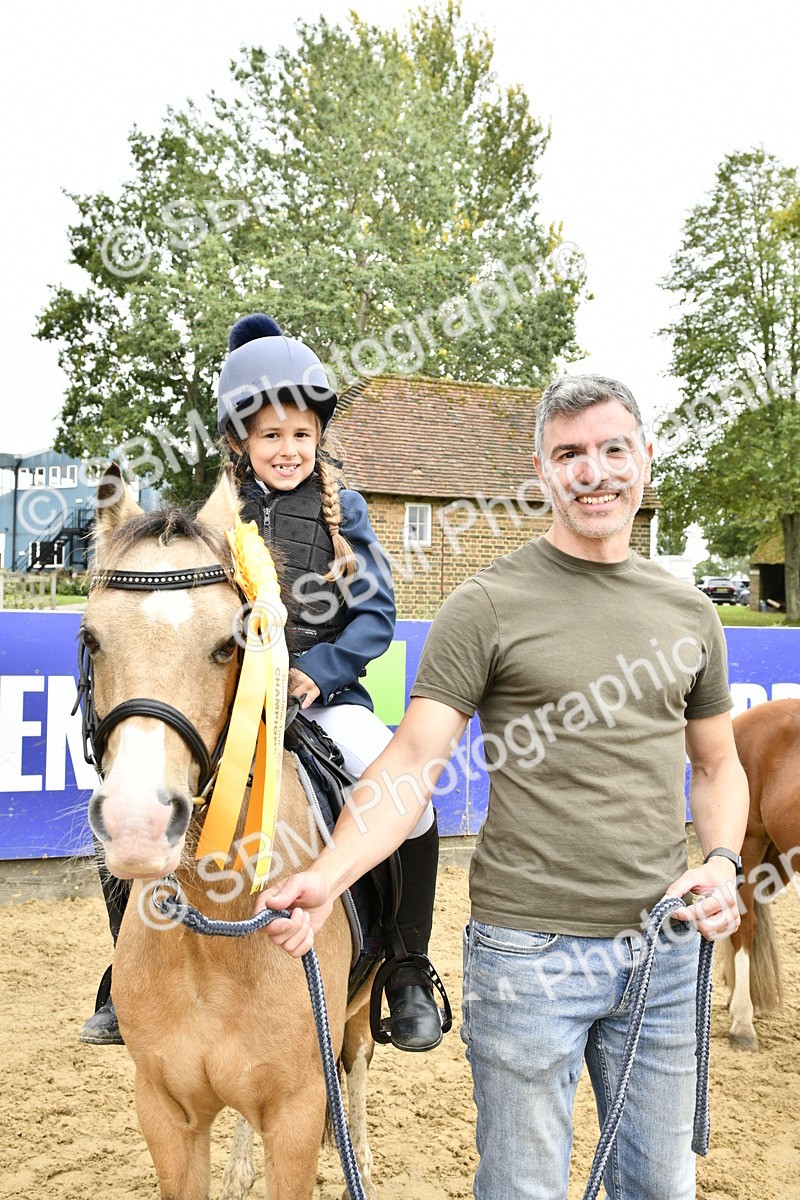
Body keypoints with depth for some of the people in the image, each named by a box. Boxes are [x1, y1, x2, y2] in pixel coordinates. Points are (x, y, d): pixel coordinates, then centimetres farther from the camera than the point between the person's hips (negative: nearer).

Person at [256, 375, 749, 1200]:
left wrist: (722, 862, -1)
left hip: (664, 948, 5)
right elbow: (411, 762, -15)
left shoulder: (689, 613, 7)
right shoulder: (488, 605, -8)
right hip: (529, 948, -4)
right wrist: (328, 876, -29)